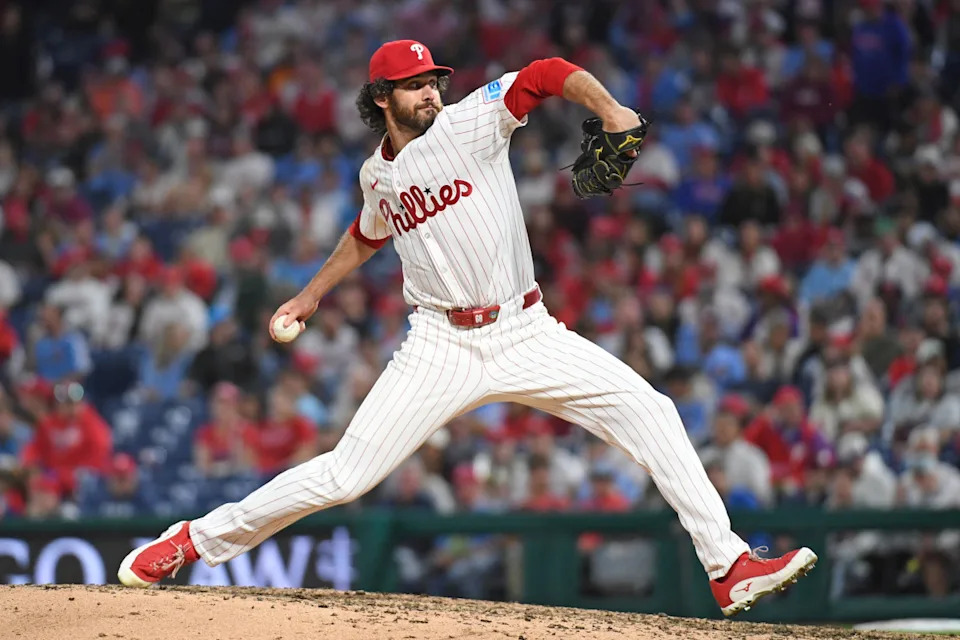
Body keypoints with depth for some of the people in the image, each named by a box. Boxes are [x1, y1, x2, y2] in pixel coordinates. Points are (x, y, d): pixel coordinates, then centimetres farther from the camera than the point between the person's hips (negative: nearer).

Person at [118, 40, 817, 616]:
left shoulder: (471, 122, -2)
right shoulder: (379, 176, 9)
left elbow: (549, 74, -12)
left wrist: (609, 109, -28)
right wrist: (313, 292, 34)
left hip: (525, 333, -1)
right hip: (442, 349, 1)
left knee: (646, 408, -17)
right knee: (345, 474, -7)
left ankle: (729, 568, -15)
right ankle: (196, 541, 9)